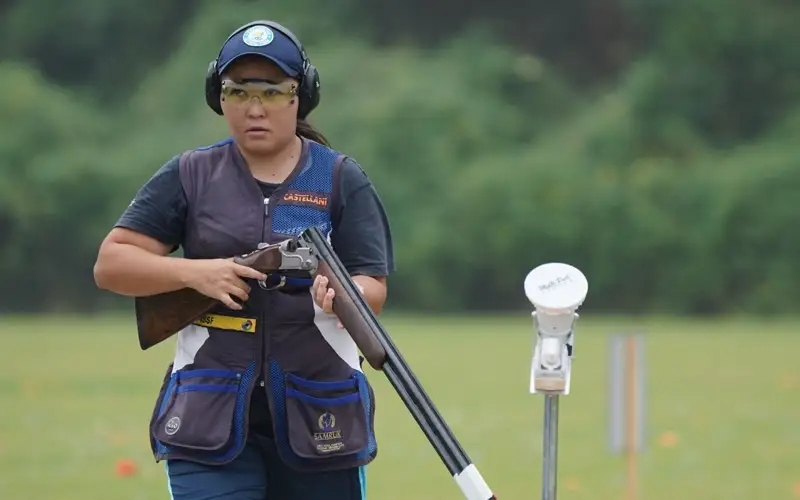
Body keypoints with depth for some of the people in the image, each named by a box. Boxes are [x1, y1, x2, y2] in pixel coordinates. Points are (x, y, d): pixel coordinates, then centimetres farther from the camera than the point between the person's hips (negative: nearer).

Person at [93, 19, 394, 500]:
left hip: (320, 413, 1)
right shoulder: (189, 176, 6)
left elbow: (374, 290, -3)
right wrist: (195, 272, -14)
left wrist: (341, 295, -27)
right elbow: (110, 265, 2)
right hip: (210, 413, -1)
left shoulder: (343, 180, 5)